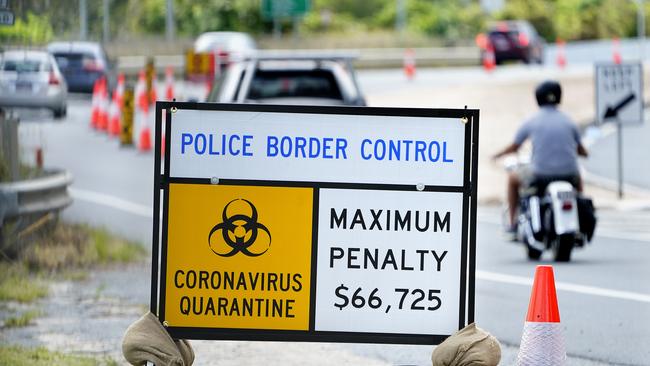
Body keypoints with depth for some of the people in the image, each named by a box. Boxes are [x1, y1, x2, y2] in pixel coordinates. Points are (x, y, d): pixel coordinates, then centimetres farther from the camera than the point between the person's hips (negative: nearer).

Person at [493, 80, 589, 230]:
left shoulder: (531, 122, 0)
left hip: (540, 178, -2)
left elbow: (514, 147, 10)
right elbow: (581, 151, 15)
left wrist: (498, 155, 31)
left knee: (513, 178, 28)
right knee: (577, 177, 40)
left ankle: (513, 224, 26)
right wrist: (585, 153, 40)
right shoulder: (568, 121, 5)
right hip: (568, 177, 2)